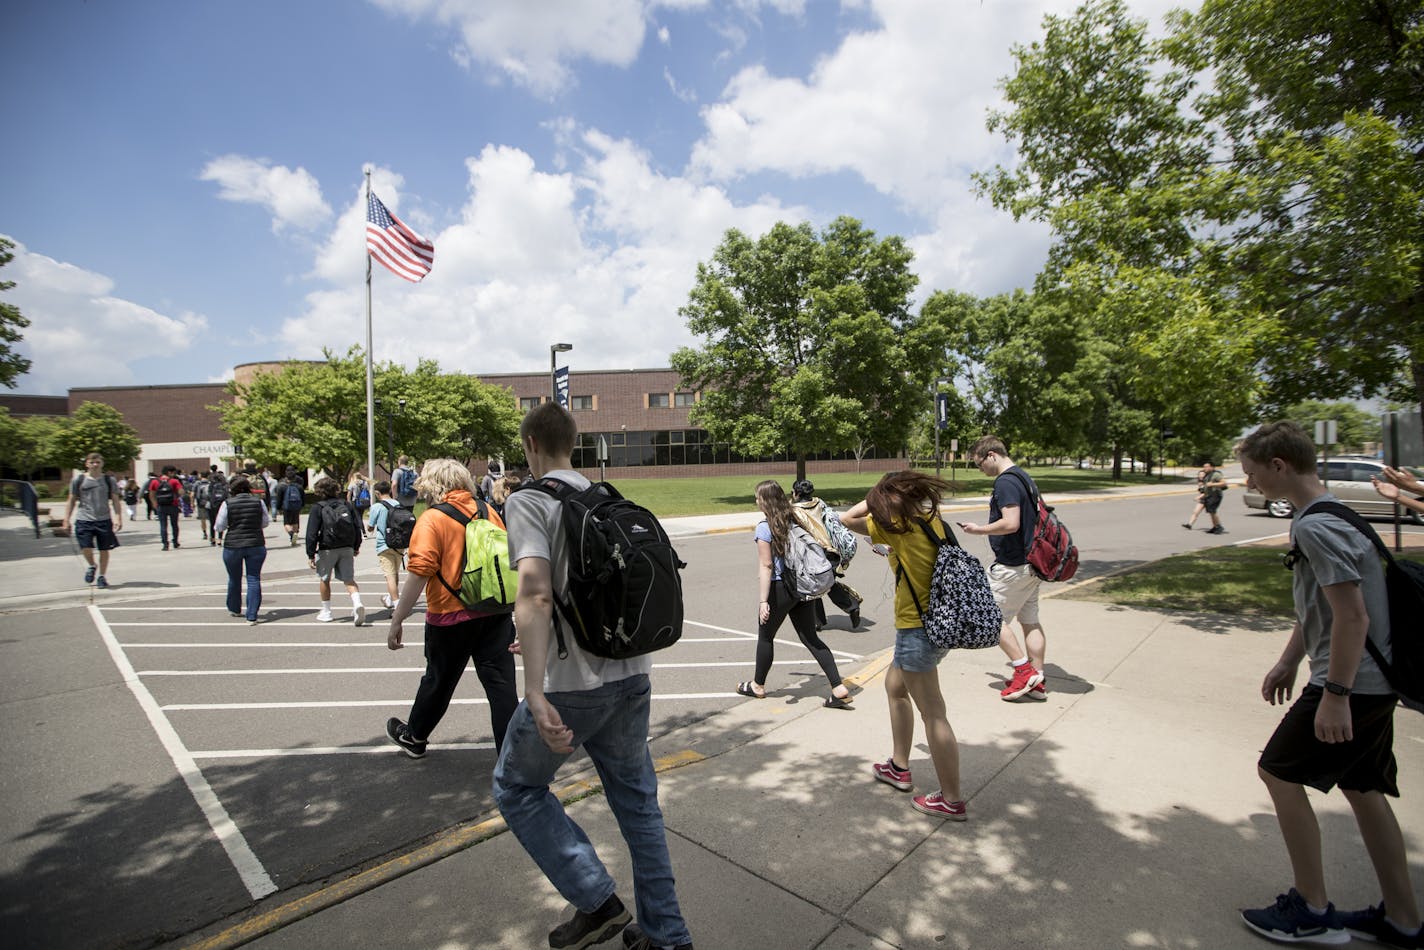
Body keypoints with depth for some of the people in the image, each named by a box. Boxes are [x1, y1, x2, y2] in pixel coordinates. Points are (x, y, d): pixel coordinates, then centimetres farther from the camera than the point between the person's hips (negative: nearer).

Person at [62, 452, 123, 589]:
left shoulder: (109, 480, 5)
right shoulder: (78, 480, 4)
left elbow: (115, 501, 4)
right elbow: (71, 501, 9)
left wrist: (118, 518, -6)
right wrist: (66, 520, 5)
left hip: (104, 520, 0)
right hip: (84, 520, 0)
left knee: (104, 549, 4)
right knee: (85, 548, -10)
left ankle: (102, 576, 19)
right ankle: (91, 566, 22)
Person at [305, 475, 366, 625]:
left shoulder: (317, 507, -5)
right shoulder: (346, 504, 6)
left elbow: (312, 532, -8)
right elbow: (357, 526, 9)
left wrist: (311, 554, -4)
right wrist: (356, 546, 19)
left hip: (327, 549, -3)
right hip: (347, 548, 3)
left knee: (324, 579, 16)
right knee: (349, 580, 4)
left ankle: (326, 612, 25)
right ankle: (357, 603, -21)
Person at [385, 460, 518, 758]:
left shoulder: (432, 518, -11)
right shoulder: (488, 512, 4)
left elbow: (419, 573, -18)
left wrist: (397, 621, -11)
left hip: (451, 617, -3)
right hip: (496, 614, 3)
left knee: (438, 681, 19)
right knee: (501, 684, 6)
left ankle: (414, 737, 44)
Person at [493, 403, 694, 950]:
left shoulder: (528, 501, -9)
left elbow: (536, 595, -24)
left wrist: (535, 695, -28)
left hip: (572, 683, -6)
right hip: (631, 674, 7)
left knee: (516, 787, 20)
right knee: (636, 799, 20)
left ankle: (596, 902, 19)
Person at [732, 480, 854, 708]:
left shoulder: (765, 527, -15)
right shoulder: (795, 519, 5)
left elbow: (766, 566, -18)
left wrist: (763, 601, -17)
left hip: (779, 588, -6)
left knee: (765, 636, 14)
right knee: (811, 637, 11)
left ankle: (758, 686, 31)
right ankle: (839, 689, 6)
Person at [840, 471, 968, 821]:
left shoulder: (899, 525, -17)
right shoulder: (932, 520, 5)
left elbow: (847, 518, -10)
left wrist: (877, 497, -1)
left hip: (917, 628, -9)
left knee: (933, 714, 2)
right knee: (895, 684, 25)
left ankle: (951, 800, 16)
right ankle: (899, 767, 37)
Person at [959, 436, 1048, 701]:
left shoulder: (1005, 482, -19)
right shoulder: (1023, 477, 14)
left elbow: (1011, 523, -27)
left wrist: (978, 529, -14)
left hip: (1012, 566, -10)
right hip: (1030, 562, 10)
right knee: (1030, 620, 13)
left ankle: (1025, 670, 4)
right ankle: (1037, 681, 20)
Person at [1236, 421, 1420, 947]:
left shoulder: (1316, 528, -21)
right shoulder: (1328, 515, 11)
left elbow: (1353, 617, -24)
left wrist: (1334, 694, -20)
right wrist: (1287, 663, 22)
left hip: (1351, 683, -9)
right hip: (1375, 681, 9)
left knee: (1280, 771, 2)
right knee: (1360, 787, 17)